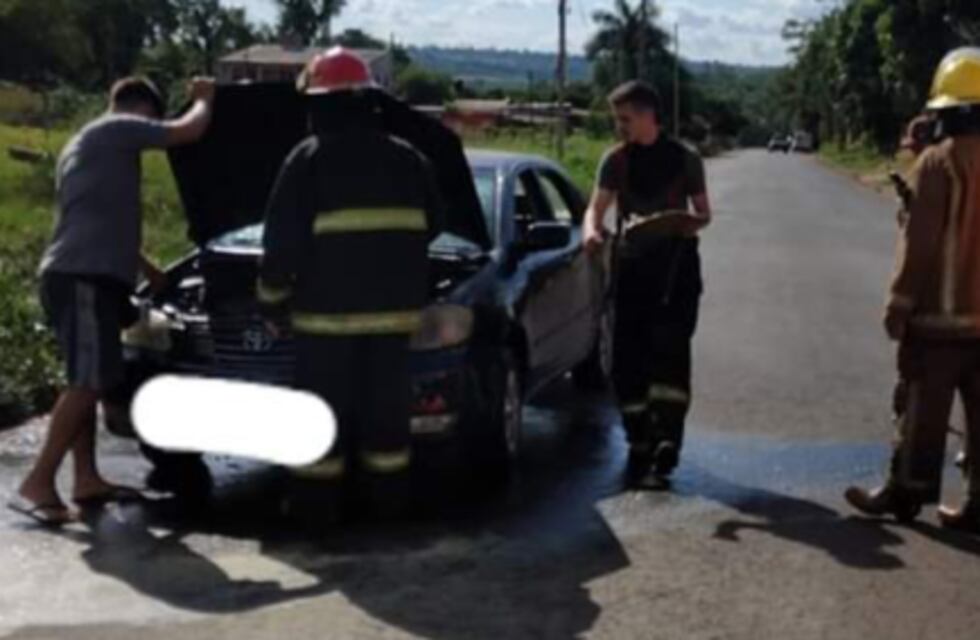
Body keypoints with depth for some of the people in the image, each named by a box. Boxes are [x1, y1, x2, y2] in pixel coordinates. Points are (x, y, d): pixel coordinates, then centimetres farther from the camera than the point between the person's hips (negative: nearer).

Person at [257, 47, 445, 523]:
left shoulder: (308, 159, -6)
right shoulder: (406, 158, 7)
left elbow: (283, 239, -8)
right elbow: (431, 225, 15)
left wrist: (272, 299, 3)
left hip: (327, 307, -4)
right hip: (395, 305, 4)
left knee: (326, 403, 4)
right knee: (387, 403, 11)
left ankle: (319, 497, 10)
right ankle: (388, 493, 17)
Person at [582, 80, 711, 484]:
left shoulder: (684, 159, 4)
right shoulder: (616, 160, 8)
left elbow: (703, 211, 9)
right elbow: (597, 206, 1)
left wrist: (693, 222, -15)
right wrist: (592, 230, -21)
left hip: (676, 261, -2)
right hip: (633, 263, 2)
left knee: (670, 345, -17)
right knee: (628, 357, 0)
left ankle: (668, 433, -17)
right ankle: (640, 440, 12)